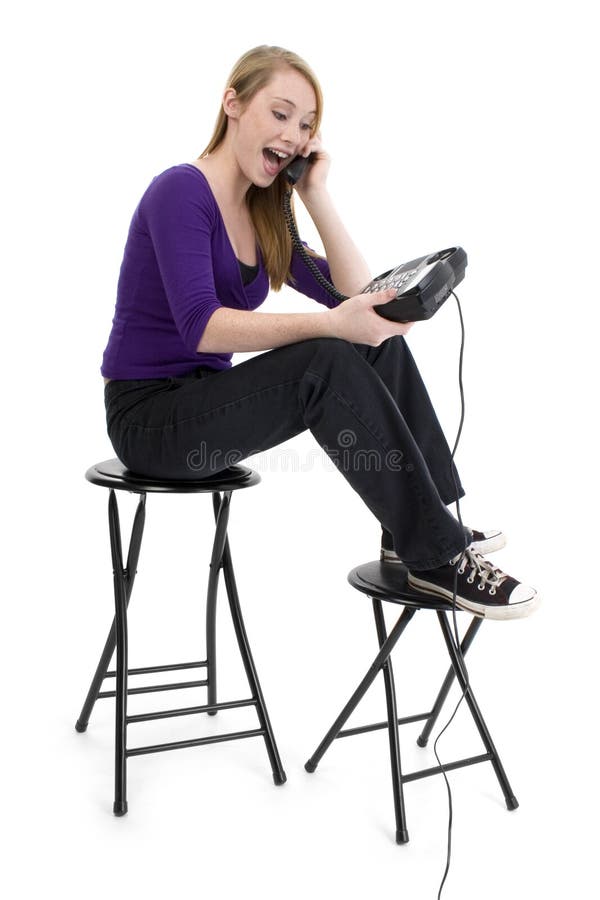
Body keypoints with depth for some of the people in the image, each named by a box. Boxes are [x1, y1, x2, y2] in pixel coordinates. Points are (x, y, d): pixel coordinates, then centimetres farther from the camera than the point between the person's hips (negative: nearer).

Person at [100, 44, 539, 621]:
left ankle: (422, 526, -7)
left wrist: (316, 194, -3)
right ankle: (434, 557, -22)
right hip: (148, 416, -8)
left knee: (381, 342, -8)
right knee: (328, 363, -29)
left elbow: (357, 296, 3)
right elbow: (202, 327, -27)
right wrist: (330, 323, -35)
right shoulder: (182, 190, -14)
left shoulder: (263, 215, 10)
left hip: (207, 399, 8)